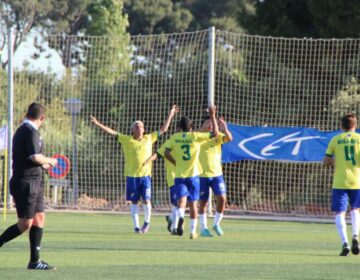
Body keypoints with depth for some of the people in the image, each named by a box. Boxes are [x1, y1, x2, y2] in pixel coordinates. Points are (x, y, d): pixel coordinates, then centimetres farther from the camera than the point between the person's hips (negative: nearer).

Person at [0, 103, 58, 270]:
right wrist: (50, 161, -8)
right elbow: (35, 156, -25)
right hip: (26, 183, -10)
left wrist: (42, 165, 32)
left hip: (34, 183, 10)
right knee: (25, 224, -8)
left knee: (39, 218, 8)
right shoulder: (30, 131, -16)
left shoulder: (21, 131, 15)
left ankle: (35, 261, 8)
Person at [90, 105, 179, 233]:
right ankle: (136, 226, 12)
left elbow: (163, 129, 14)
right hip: (131, 176, 0)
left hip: (145, 175, 0)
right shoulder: (126, 140, 3)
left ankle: (147, 222, 20)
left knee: (146, 200, -4)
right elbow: (112, 132, 2)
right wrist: (98, 124, -4)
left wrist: (170, 115, 12)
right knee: (134, 201, 4)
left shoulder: (149, 138, 7)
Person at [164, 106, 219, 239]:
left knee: (181, 200, -9)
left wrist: (176, 163, 7)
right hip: (193, 175, 0)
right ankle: (193, 231, 17)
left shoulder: (175, 137, 1)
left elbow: (166, 153, -7)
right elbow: (216, 133, -2)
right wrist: (212, 116, 5)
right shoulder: (195, 136, -4)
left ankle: (180, 217, -42)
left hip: (179, 175, 0)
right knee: (193, 203, 11)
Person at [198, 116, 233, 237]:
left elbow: (229, 138, -14)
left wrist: (225, 129, -35)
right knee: (203, 202, 3)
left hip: (217, 174, 2)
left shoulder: (217, 136, 2)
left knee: (222, 198, -8)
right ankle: (203, 228, 14)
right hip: (202, 175, -2)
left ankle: (216, 224, 11)